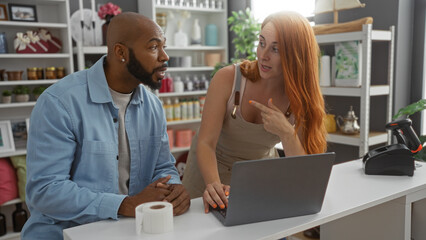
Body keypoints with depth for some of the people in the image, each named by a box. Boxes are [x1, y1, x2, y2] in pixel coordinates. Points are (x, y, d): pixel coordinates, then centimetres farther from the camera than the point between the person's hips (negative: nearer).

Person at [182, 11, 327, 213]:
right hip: (210, 170, -1)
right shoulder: (227, 79, -22)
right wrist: (213, 184, -42)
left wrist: (287, 133, -34)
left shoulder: (301, 99, -16)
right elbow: (206, 143, -24)